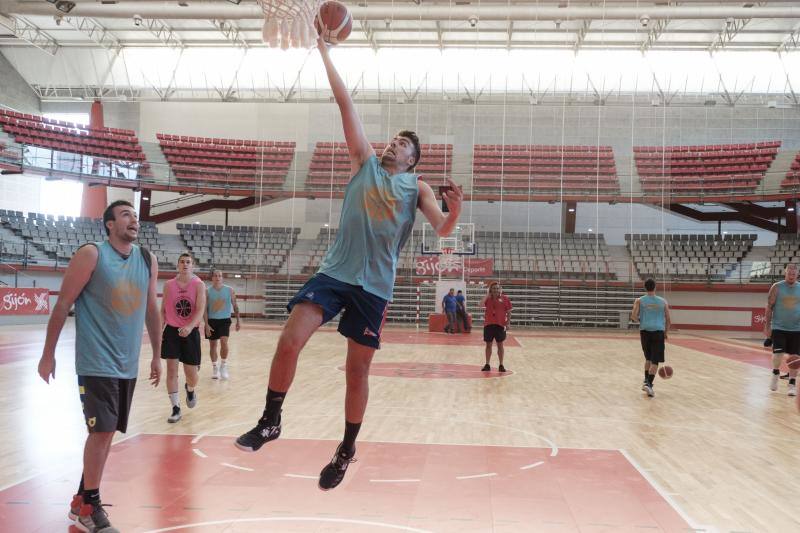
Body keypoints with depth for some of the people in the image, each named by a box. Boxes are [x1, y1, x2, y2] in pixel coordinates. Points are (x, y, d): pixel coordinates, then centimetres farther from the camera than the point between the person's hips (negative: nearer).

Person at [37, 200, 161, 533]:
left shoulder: (148, 260, 7)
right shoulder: (91, 254, -10)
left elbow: (151, 309, 15)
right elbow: (63, 304, -7)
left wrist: (157, 355, 15)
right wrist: (48, 353, -7)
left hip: (128, 363, 6)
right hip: (96, 362, -6)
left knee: (106, 431, 12)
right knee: (102, 430, -9)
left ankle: (82, 499, 27)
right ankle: (89, 506, 8)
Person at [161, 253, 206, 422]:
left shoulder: (199, 285, -7)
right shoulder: (169, 285, 1)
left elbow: (200, 310, -17)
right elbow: (163, 310, 7)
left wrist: (189, 327, -33)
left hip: (191, 332, -1)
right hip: (172, 330, 2)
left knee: (192, 374, 3)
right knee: (171, 370, -4)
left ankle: (190, 389, 39)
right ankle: (176, 408, 5)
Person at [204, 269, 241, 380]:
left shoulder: (230, 290, -2)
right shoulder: (207, 291, -5)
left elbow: (235, 305, 7)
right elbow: (204, 309, -5)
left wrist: (238, 321, 6)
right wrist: (206, 324, -13)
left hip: (225, 320, 0)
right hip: (212, 321, 1)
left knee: (224, 342, -18)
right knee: (213, 345, 8)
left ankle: (224, 366, -1)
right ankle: (214, 368, 22)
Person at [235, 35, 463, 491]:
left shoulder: (418, 187, 9)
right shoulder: (366, 162, 12)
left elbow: (444, 231, -3)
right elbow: (346, 103, 8)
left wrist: (455, 209, -25)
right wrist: (325, 52, 8)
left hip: (375, 284, -1)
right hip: (335, 271, 1)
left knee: (358, 370, 5)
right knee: (290, 341, -16)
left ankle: (347, 449, 24)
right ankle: (270, 422, 4)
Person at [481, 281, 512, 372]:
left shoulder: (505, 299, -1)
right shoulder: (488, 298, 4)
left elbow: (509, 312, 1)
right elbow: (481, 304, -15)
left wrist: (508, 323, -7)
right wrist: (487, 294, -10)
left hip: (500, 325, -2)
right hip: (488, 324, 2)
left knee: (500, 345, 3)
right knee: (488, 345, 8)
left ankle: (501, 365, 11)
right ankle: (487, 365, 15)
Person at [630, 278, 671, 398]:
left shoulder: (639, 300, 4)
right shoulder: (663, 301, 7)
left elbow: (633, 316, -7)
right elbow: (668, 320, 9)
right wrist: (665, 333, 21)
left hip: (645, 331, 1)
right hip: (658, 332, -1)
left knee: (648, 358, 21)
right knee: (655, 361, -2)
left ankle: (646, 381, 21)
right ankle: (649, 384, -15)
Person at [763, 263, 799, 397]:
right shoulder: (777, 287, -3)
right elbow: (769, 307, -1)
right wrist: (767, 326, -6)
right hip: (779, 328, -2)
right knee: (778, 353, -11)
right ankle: (775, 373, 17)